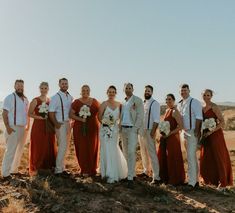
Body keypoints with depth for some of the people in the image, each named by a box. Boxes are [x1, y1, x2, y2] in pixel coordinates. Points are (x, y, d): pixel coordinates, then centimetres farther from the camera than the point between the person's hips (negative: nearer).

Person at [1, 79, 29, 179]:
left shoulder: (25, 99, 14)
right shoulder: (10, 98, -6)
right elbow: (4, 114, -11)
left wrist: (28, 126, 10)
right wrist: (7, 127, -19)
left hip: (23, 128, 7)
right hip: (13, 128, -7)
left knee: (19, 151, 11)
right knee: (10, 151, -6)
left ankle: (14, 170, 22)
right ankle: (5, 173, 2)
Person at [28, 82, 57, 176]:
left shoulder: (50, 100, 10)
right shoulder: (35, 100, -3)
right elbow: (30, 113, -4)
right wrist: (39, 117, -17)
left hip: (49, 126, 4)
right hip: (38, 126, -4)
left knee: (49, 147, 7)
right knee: (38, 147, -1)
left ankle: (48, 166, 20)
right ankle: (35, 168, 11)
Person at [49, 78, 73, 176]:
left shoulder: (70, 97, 9)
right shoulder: (56, 97, -8)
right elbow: (51, 113, -11)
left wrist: (71, 123, 3)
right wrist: (57, 124, -10)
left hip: (68, 124, 6)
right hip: (60, 124, -6)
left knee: (65, 146, 12)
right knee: (62, 147, -5)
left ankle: (62, 167, 24)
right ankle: (58, 170, 6)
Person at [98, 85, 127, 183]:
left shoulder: (119, 104, 4)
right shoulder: (104, 104, -5)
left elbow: (120, 117, 9)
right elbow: (99, 117, -1)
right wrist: (104, 122, -16)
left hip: (115, 130, 3)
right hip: (105, 130, -2)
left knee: (114, 150, 6)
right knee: (107, 150, 0)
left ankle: (113, 174, 21)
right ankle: (110, 174, 14)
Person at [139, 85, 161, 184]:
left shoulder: (154, 103, -7)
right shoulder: (142, 103, 13)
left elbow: (156, 119, -14)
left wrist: (153, 131, -20)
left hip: (149, 131, -7)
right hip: (141, 130, 7)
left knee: (152, 154, -8)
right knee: (143, 153, 16)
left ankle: (156, 177, -5)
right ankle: (146, 171, 31)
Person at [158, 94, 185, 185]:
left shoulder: (175, 111, -12)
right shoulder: (167, 110, 13)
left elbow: (180, 126, -19)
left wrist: (169, 133, -19)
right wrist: (162, 132, 7)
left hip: (172, 137, -8)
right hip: (165, 138, 8)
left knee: (173, 158, 0)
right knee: (163, 157, 12)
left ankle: (175, 180, 14)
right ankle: (166, 178, 26)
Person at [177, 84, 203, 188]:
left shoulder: (194, 102, -8)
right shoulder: (179, 104, 13)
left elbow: (199, 117, -14)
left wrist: (196, 131, -20)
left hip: (192, 132, -8)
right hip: (184, 132, 8)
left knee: (190, 157, -10)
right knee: (192, 157, 14)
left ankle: (191, 182, -5)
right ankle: (195, 180, 24)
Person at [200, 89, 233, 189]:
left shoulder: (214, 107, -11)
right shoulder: (202, 107, 9)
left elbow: (222, 122, -16)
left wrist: (211, 131, -20)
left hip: (215, 135, -6)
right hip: (206, 136, 6)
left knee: (218, 158, 0)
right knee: (207, 159, 9)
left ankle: (222, 183, 11)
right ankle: (210, 179, 25)